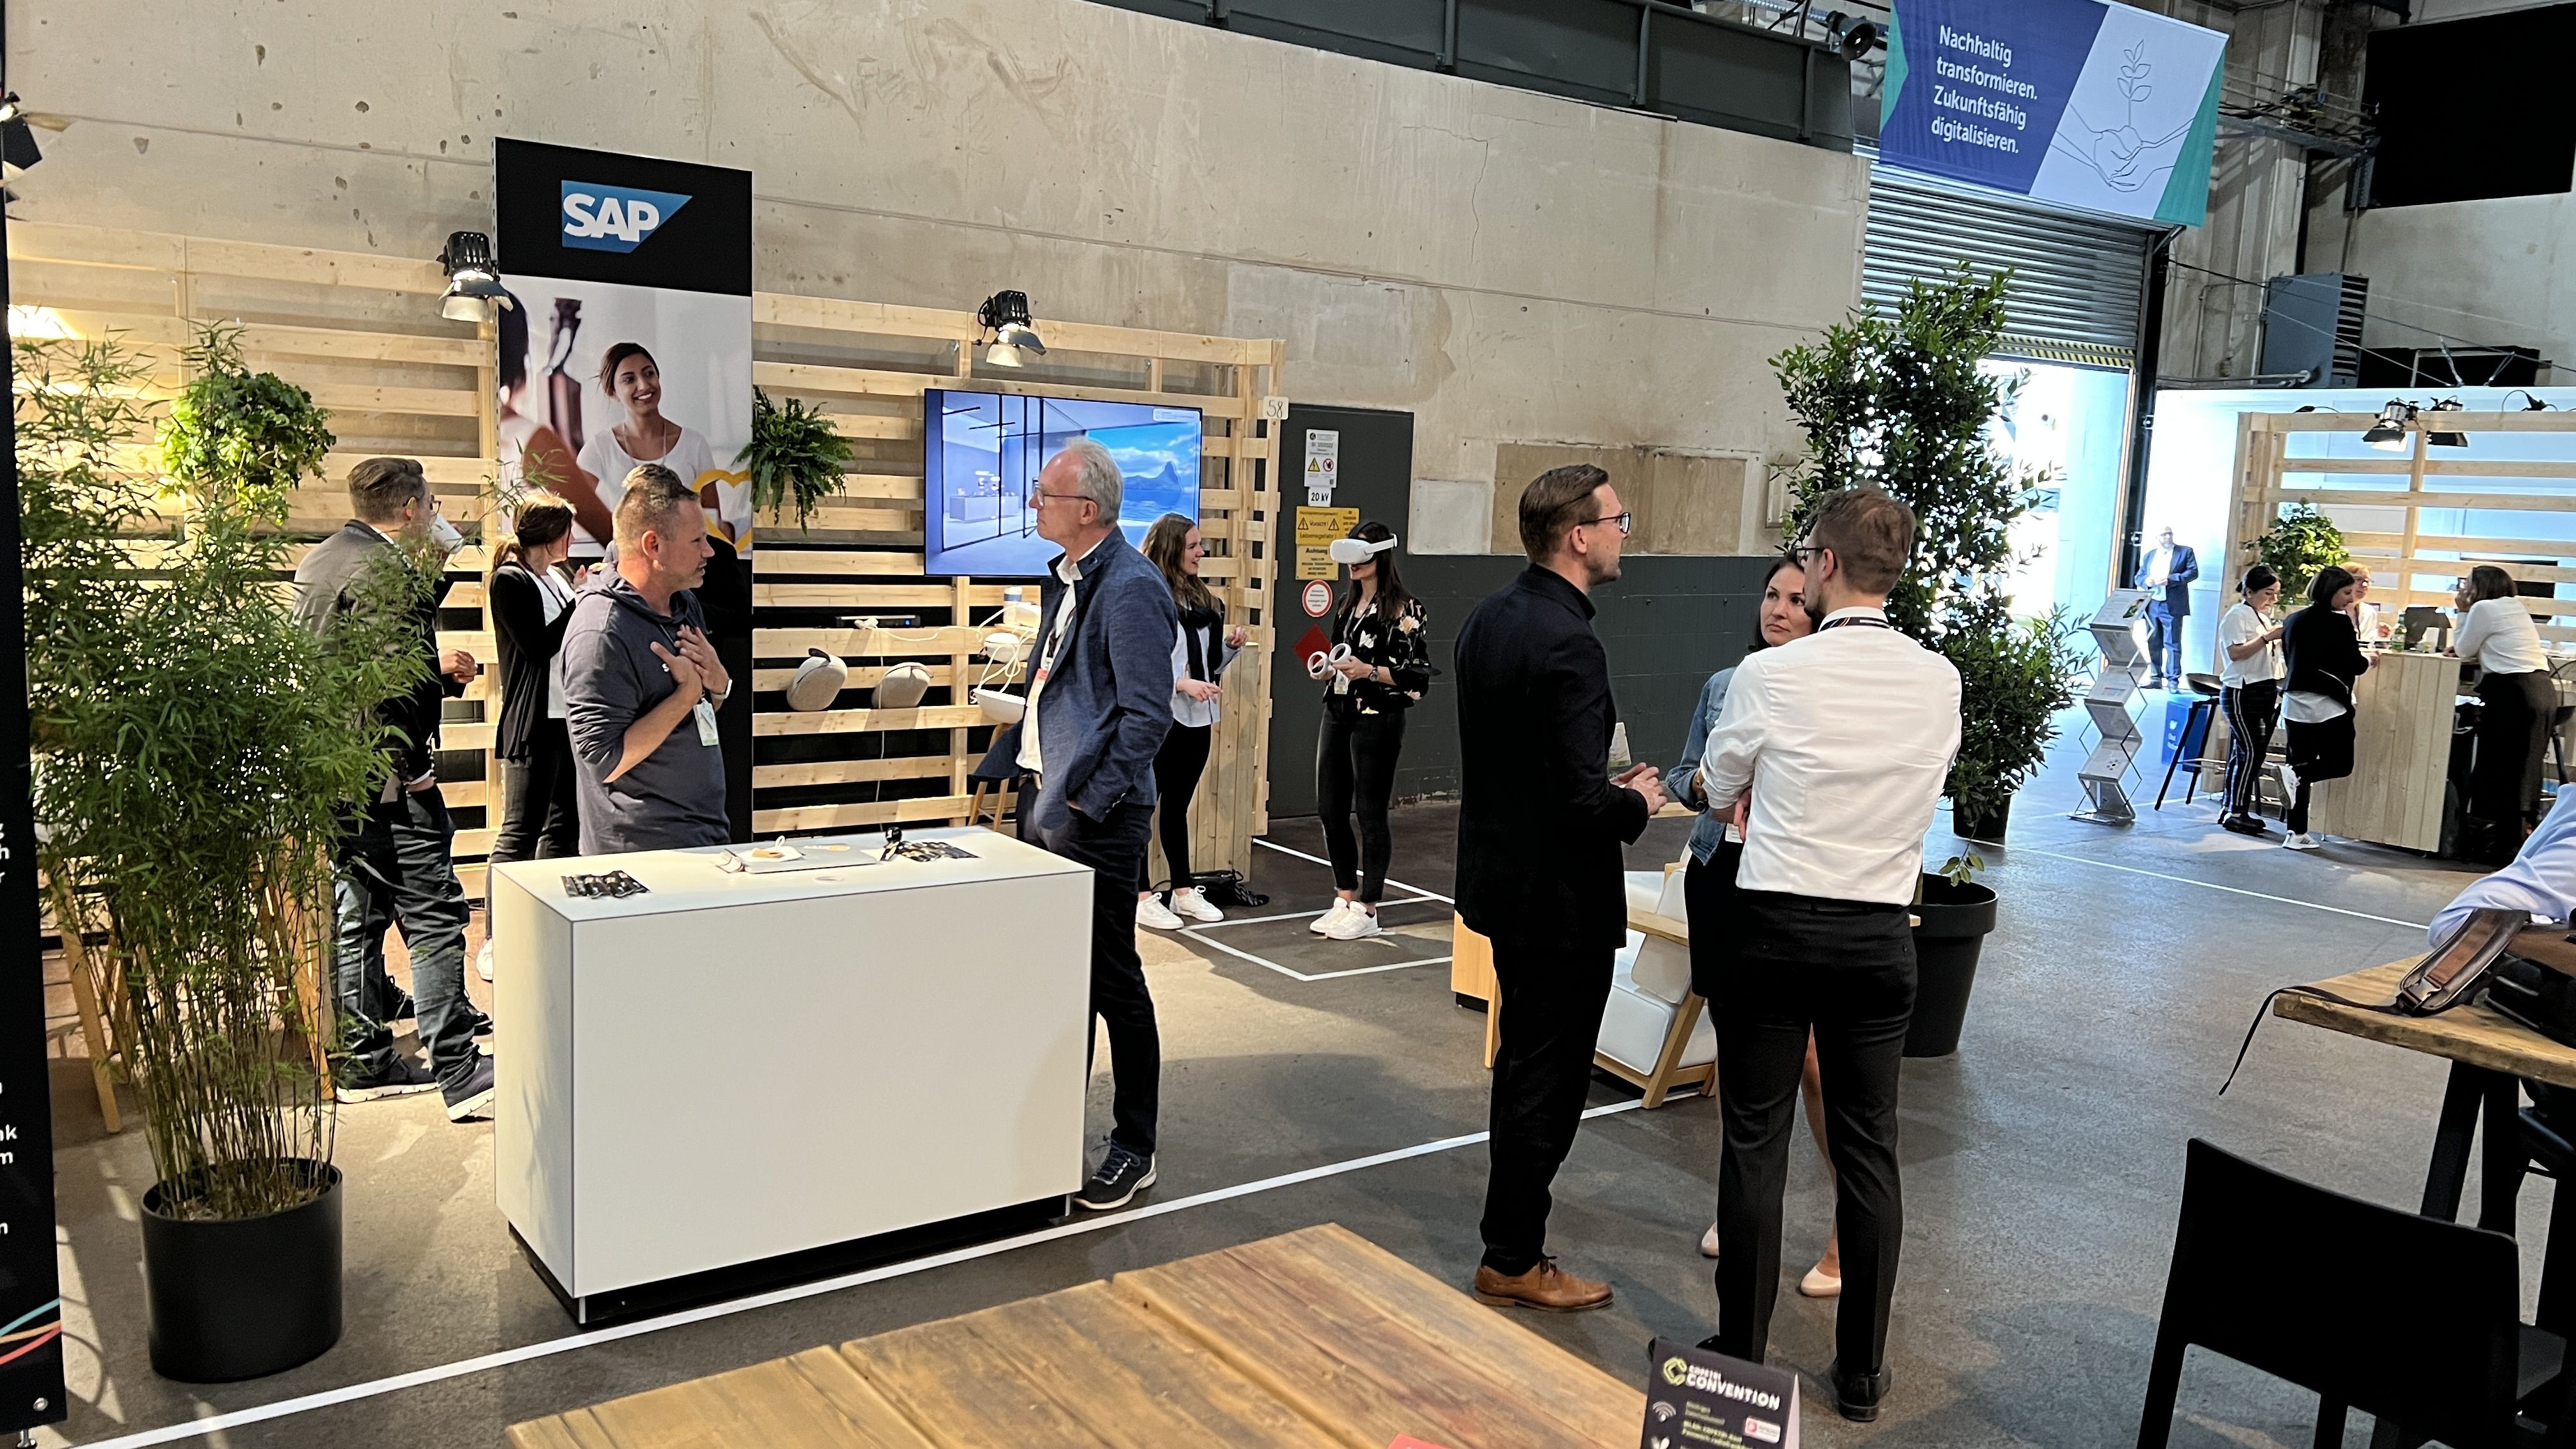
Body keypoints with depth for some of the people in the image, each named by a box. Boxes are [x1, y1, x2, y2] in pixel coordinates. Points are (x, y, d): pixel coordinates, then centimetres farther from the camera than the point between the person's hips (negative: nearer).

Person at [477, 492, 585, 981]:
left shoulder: (556, 578, 14)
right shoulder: (509, 580, -10)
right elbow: (538, 645, -18)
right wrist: (583, 600, -15)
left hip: (568, 721, 9)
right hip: (532, 726, -9)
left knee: (564, 826, 13)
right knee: (519, 833, -5)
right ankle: (493, 944, 3)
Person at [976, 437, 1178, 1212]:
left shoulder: (1131, 588, -17)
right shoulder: (1063, 577, 12)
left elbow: (1147, 715, -20)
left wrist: (1087, 802, -20)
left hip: (1096, 814, -9)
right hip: (1046, 798, 9)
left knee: (1110, 978, -1)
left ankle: (1134, 1149, 12)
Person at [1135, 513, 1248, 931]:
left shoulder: (1202, 599, 12)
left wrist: (1231, 644, 2)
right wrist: (1181, 683, -25)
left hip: (1196, 720, 8)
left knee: (1178, 806, 16)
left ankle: (1184, 891, 24)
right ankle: (1142, 898, 8)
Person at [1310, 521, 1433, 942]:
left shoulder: (1404, 609, -10)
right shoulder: (1346, 603, 13)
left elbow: (1419, 674, -12)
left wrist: (1369, 671, -20)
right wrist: (1329, 669, 3)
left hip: (1378, 721, -7)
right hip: (1337, 714, 8)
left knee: (1370, 814, 0)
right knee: (1330, 809, 9)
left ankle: (1366, 911, 11)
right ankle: (1344, 901, 23)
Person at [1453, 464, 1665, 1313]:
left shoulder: (1489, 617, 5)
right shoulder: (1567, 645, -25)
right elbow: (1582, 800, -27)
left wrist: (1606, 782, 11)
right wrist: (1637, 803, -7)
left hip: (1501, 872, 10)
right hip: (1559, 893, -9)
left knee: (1524, 1061, 24)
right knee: (1548, 1081, 5)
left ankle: (1513, 1220, 40)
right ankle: (1513, 1260, 19)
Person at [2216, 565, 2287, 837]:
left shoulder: (2264, 618, 21)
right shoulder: (2237, 616, -7)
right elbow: (2236, 652, -19)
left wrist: (2281, 641, 15)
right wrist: (2267, 638, -21)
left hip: (2265, 692, 9)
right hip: (2241, 692, -9)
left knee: (2243, 754, 7)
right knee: (2250, 751, -14)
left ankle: (2232, 810, 10)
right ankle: (2236, 813, -11)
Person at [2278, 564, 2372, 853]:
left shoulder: (2293, 620, 7)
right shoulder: (2339, 623, -11)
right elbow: (2354, 665, -6)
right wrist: (2367, 661, 17)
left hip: (2295, 702, 6)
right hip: (2328, 705, -6)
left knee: (2301, 764, 8)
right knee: (2340, 764, 8)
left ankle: (2297, 833, 7)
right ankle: (2294, 773, -20)